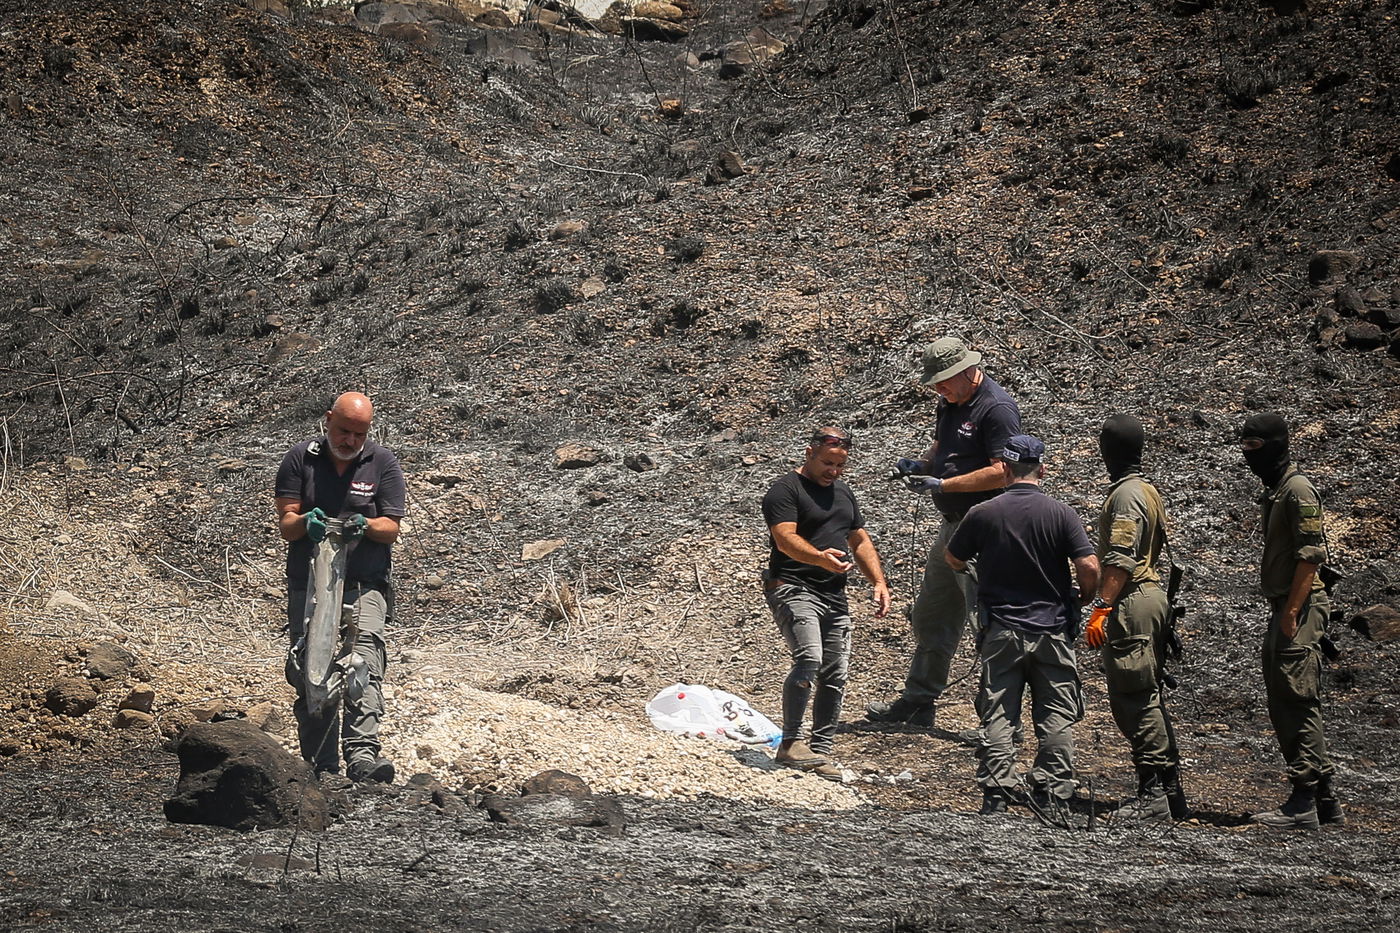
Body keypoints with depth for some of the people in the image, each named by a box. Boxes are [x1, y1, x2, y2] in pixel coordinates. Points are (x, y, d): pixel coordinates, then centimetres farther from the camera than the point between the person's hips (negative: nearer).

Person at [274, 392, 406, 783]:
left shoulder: (383, 463, 5)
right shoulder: (300, 458, 5)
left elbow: (391, 528, 2)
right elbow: (285, 525, 2)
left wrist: (363, 525, -20)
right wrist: (305, 522, -22)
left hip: (364, 585, -1)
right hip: (308, 584, 1)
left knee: (365, 665, -20)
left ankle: (362, 755, -30)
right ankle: (322, 769, 2)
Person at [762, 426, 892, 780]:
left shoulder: (843, 492, 21)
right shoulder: (785, 490, -5)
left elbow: (861, 541, 26)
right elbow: (786, 539, -19)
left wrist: (879, 582, 13)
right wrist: (822, 558, -36)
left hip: (834, 596, 8)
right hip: (794, 588, -8)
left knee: (835, 677, 3)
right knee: (809, 660, -24)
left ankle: (819, 752, 10)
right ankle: (790, 743, -17)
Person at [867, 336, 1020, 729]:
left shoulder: (997, 409, -17)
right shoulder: (950, 403, 13)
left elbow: (1003, 472, -23)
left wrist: (942, 484, -20)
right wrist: (922, 465, 5)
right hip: (953, 524, 10)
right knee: (930, 617, 17)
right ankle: (916, 703, 28)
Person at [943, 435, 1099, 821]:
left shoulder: (983, 513, -5)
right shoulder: (1060, 513, -7)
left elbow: (953, 561, 8)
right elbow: (1089, 568, -12)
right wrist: (1082, 598, 8)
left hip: (1001, 631, 0)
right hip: (1052, 629, 0)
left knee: (997, 717, 5)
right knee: (1056, 718, 6)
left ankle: (995, 797, 1)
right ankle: (1053, 799, 3)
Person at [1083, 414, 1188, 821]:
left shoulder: (1125, 495, -14)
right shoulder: (1149, 491, 16)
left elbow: (1120, 561, -21)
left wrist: (1101, 608, -22)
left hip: (1131, 604, -10)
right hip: (1152, 595, 10)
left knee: (1135, 700, -9)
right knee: (1149, 698, 13)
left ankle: (1153, 795, -10)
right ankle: (1170, 789, 17)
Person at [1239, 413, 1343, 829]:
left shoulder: (1297, 489, -11)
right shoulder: (1274, 491, 19)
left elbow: (1311, 553, -18)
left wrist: (1292, 612, -21)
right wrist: (1281, 612, 19)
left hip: (1300, 608, -11)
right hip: (1283, 609, 11)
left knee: (1298, 702, -10)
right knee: (1284, 705, 12)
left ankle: (1303, 803, -9)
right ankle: (1325, 801, 17)